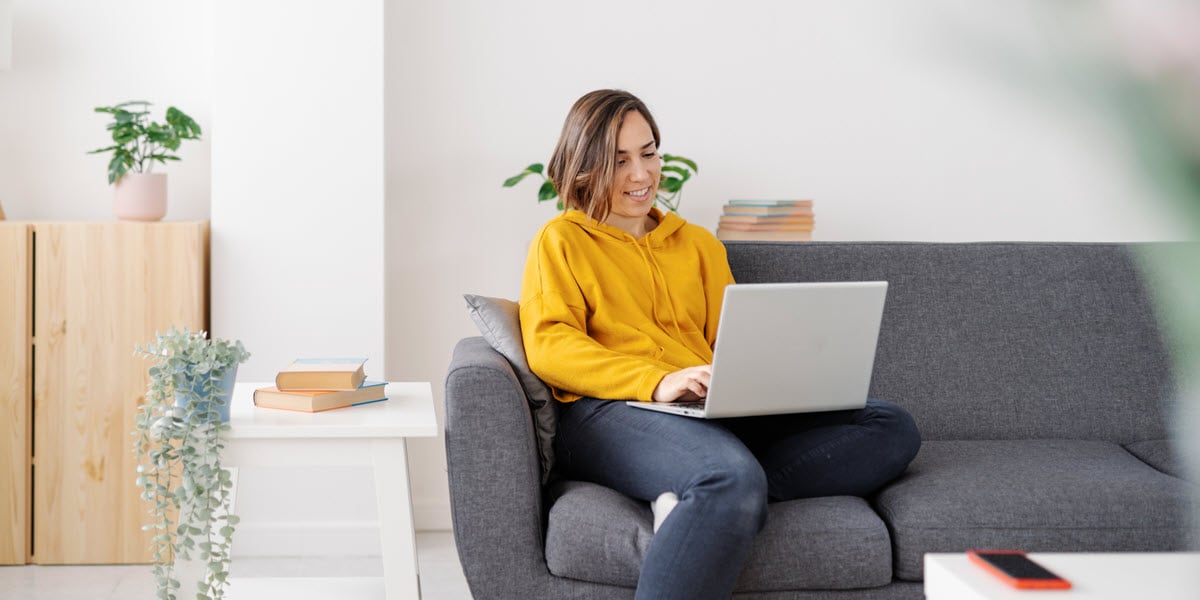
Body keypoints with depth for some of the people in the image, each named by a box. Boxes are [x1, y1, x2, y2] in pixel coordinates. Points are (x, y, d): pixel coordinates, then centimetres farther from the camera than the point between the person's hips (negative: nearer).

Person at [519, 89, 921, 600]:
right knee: (733, 479, -39)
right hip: (610, 412, -6)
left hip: (713, 412, 6)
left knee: (893, 428, -14)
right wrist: (655, 381, -18)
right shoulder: (560, 241, 14)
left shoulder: (697, 243, 29)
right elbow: (548, 345, -2)